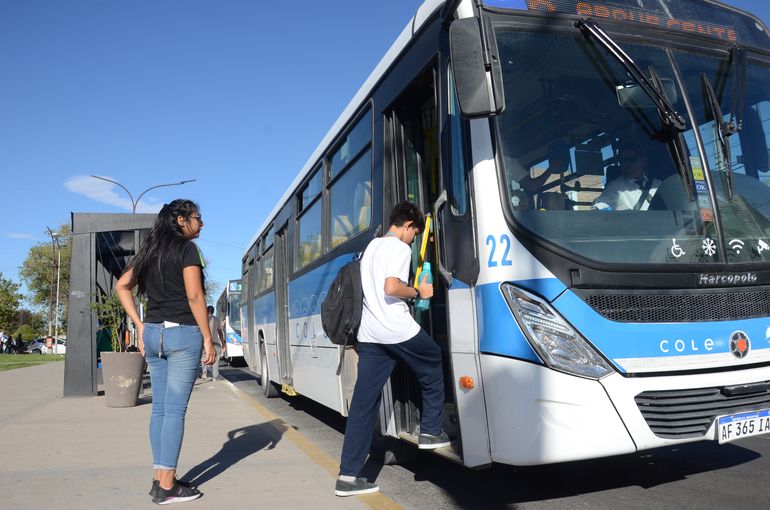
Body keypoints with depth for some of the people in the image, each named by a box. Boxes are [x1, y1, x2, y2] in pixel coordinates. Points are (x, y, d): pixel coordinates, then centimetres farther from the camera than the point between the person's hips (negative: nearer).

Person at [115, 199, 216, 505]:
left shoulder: (150, 250, 15)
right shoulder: (187, 248, -7)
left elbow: (122, 287, 16)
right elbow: (194, 296, -15)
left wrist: (140, 327, 13)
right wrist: (208, 338, -11)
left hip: (153, 334, 8)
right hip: (183, 334, -7)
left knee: (160, 408, 11)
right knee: (175, 409, -4)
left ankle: (160, 478, 18)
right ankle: (167, 486, 1)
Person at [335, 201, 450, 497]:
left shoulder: (371, 246, 22)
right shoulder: (399, 248, -7)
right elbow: (391, 287, -21)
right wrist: (419, 292, -4)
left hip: (369, 334, 8)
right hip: (398, 330, -8)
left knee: (363, 402, 5)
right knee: (433, 370, 21)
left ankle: (348, 475, 6)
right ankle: (431, 431, 25)